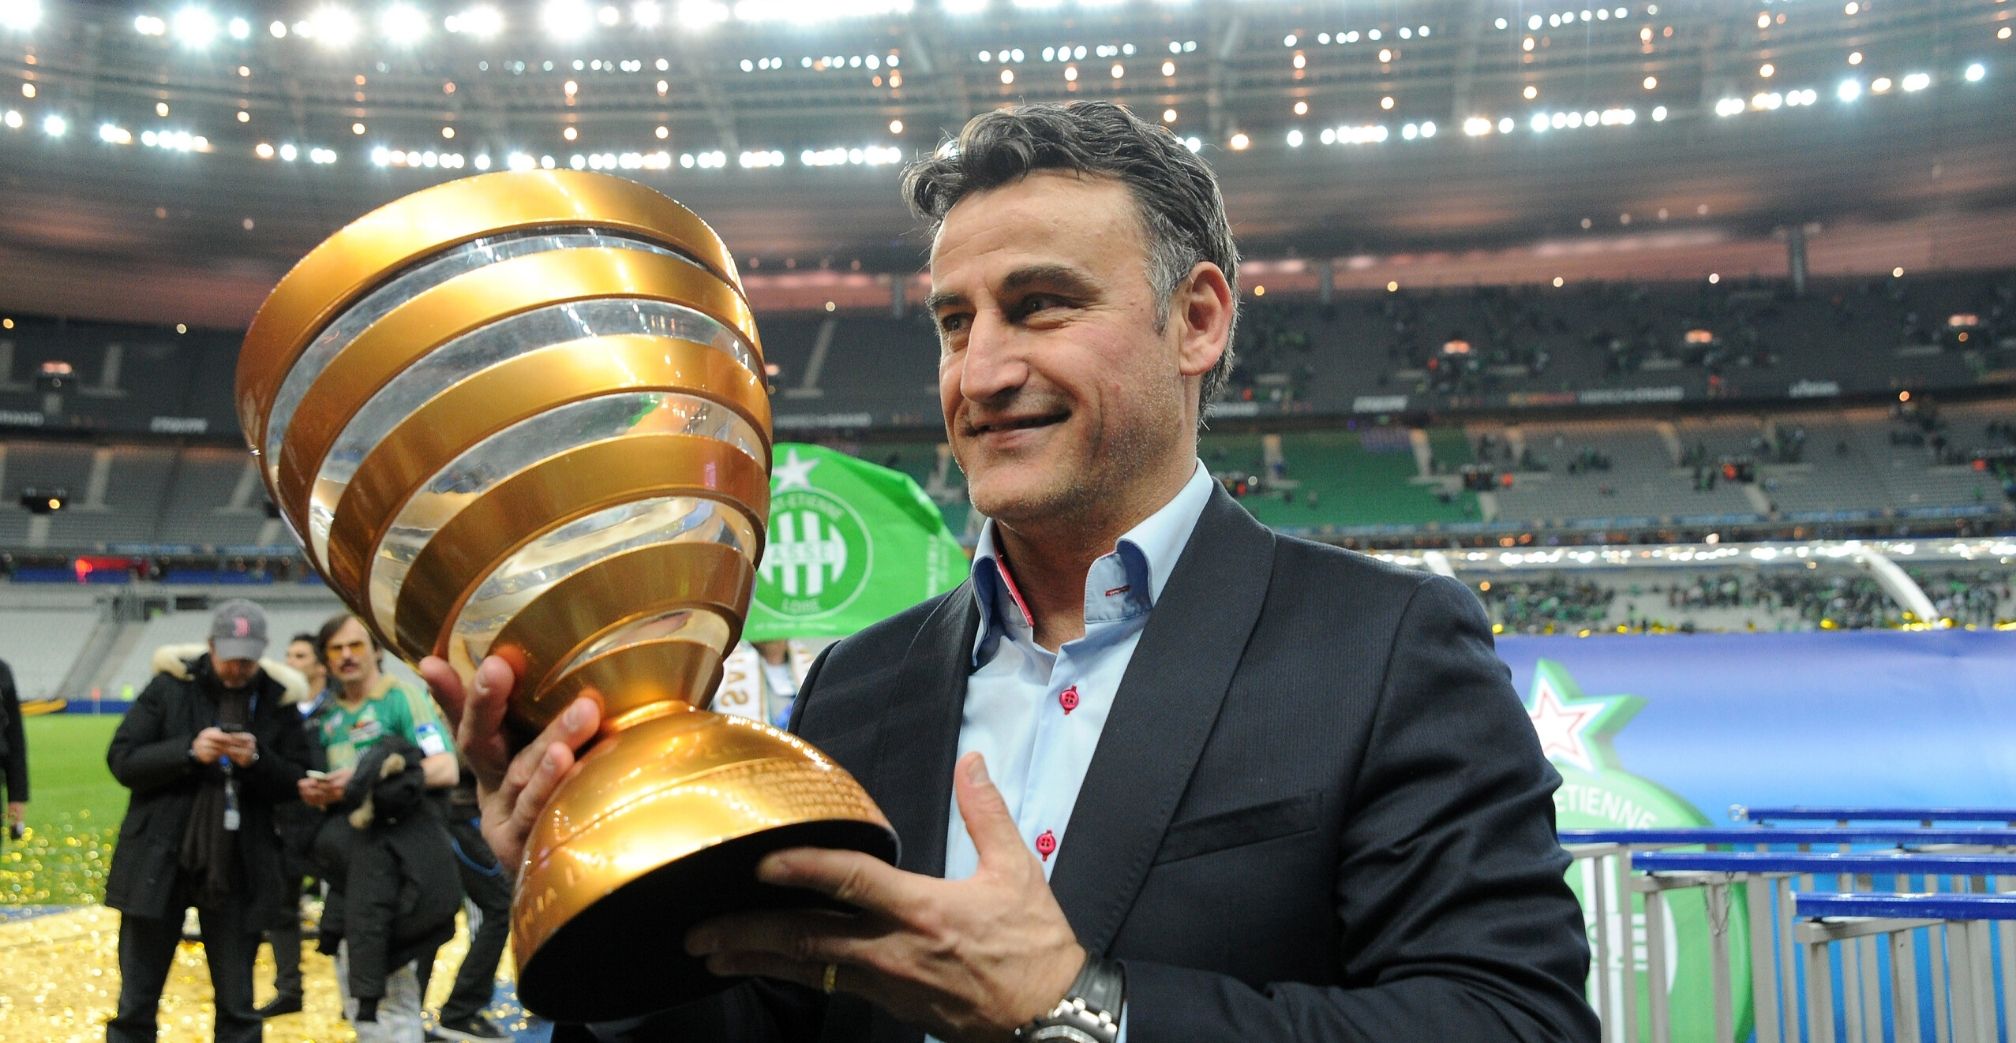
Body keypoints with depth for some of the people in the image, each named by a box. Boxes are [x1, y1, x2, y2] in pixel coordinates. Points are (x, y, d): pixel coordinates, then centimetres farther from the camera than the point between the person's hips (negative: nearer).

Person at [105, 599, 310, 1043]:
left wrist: (257, 760, -19)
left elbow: (293, 784, 0)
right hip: (159, 865, 0)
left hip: (237, 873, 1)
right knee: (136, 1004, 9)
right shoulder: (170, 687, -1)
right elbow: (122, 760, -6)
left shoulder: (277, 702, 2)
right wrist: (189, 751, -20)